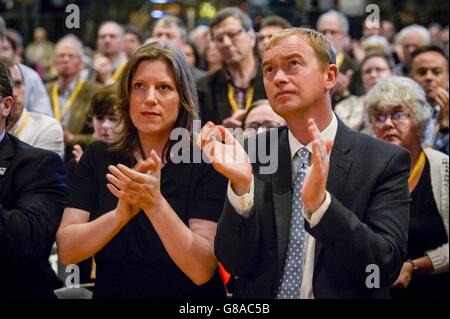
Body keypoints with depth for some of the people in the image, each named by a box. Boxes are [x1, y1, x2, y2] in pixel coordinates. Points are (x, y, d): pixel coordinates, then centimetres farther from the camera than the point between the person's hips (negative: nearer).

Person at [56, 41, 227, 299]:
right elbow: (67, 251, -8)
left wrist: (155, 205, -26)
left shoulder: (206, 163, -6)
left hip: (188, 303, -2)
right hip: (112, 292, 2)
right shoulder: (98, 157, 1)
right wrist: (121, 212, -22)